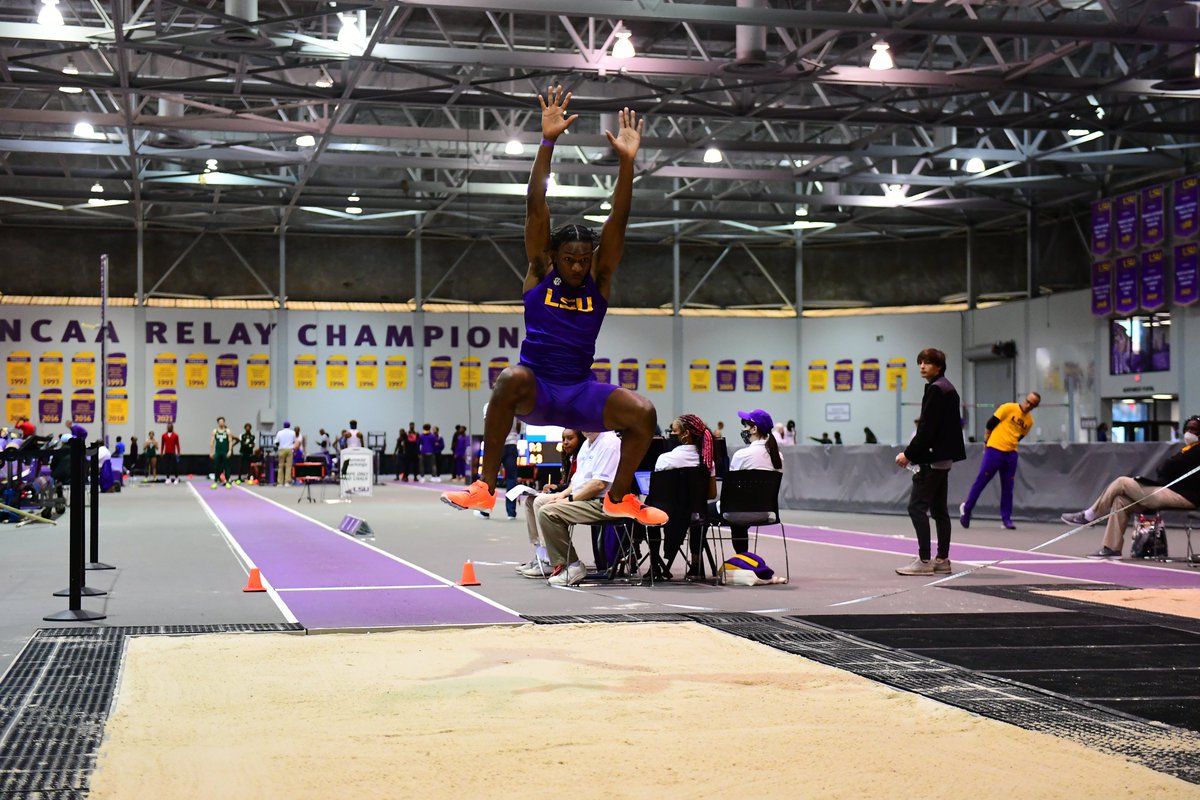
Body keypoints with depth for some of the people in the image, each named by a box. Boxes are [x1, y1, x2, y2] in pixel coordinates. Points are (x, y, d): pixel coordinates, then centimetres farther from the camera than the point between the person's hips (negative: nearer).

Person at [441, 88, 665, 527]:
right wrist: (548, 142, -18)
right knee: (512, 378, -37)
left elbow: (617, 222, -7)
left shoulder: (599, 279, 4)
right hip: (535, 389, -2)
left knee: (643, 413, -23)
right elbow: (535, 208, -8)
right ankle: (486, 487, -27)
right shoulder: (539, 273, 1)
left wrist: (627, 162, -20)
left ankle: (618, 498, 2)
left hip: (581, 392, 2)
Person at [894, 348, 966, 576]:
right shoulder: (947, 388, 17)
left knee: (917, 506, -9)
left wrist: (909, 454, -14)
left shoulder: (936, 389, -14)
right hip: (943, 457, 10)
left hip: (933, 458, -10)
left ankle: (924, 560, -11)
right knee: (938, 508, 12)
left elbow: (927, 428, -19)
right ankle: (942, 560, 15)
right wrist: (913, 453, 13)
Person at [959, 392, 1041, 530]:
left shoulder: (1029, 421, 9)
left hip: (1011, 454, 5)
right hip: (994, 449, -5)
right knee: (981, 481, 0)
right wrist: (986, 442, 3)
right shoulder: (1008, 408, -6)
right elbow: (990, 424, -3)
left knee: (1007, 487, 5)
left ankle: (1006, 518, 10)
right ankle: (966, 508, 13)